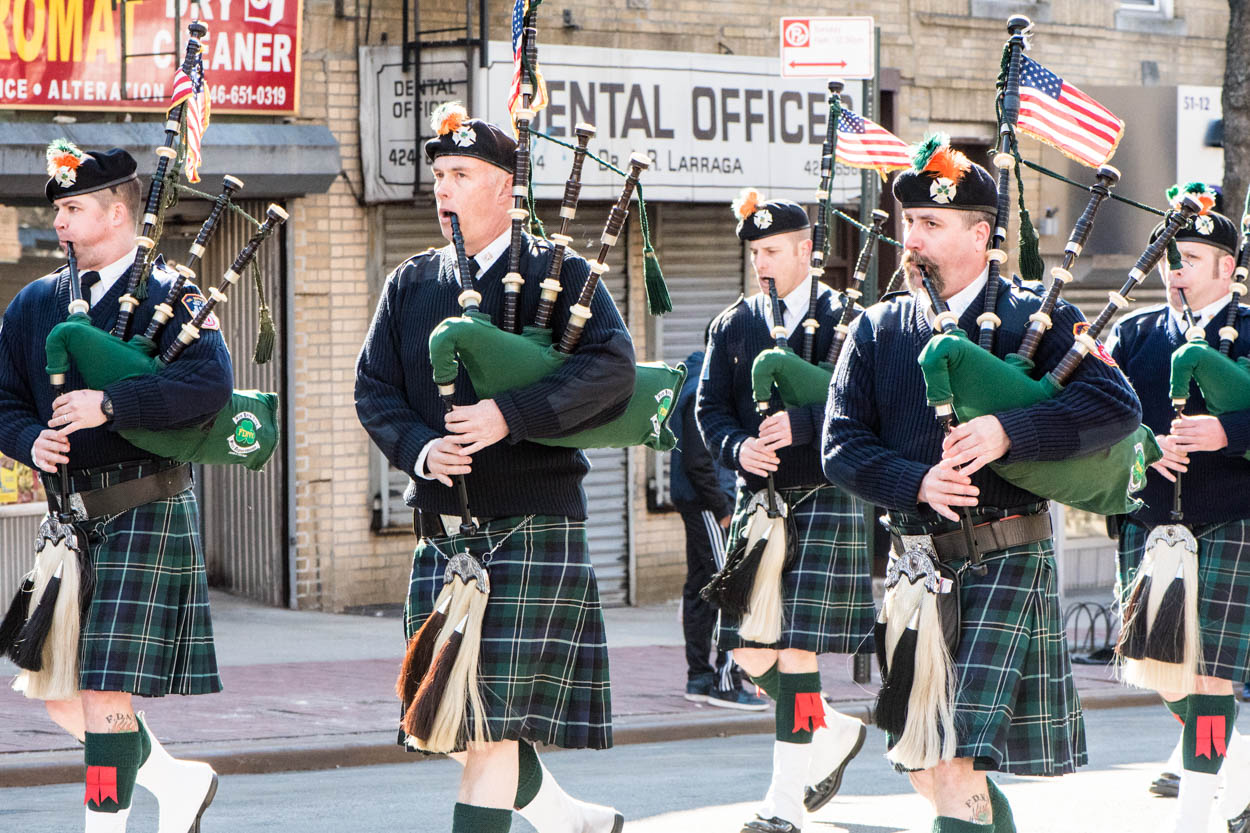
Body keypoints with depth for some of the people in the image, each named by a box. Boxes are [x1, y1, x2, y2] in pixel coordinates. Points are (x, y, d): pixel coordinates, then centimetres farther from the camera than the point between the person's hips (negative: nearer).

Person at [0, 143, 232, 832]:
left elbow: (212, 382, -20)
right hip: (69, 516, 7)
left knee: (105, 694, -10)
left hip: (143, 511, -7)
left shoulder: (167, 295, -5)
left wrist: (109, 405, -25)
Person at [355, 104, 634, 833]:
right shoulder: (411, 285, 12)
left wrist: (510, 415, -26)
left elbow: (612, 366, -16)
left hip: (532, 526, -6)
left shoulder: (559, 275, -2)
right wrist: (419, 446, -12)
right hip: (443, 527, 6)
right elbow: (375, 387, 8)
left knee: (494, 719, -9)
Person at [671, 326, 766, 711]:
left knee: (700, 589, 12)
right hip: (707, 504, -11)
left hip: (699, 503, 11)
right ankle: (726, 682, -10)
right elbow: (698, 462, -21)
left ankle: (699, 677, 16)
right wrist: (722, 508, -16)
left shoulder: (695, 385, 15)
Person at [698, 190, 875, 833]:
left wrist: (799, 425, -23)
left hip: (824, 503, -5)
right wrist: (738, 448, -12)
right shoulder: (733, 325, 11)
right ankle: (833, 734, 28)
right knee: (747, 649, 2)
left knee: (798, 645, -10)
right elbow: (711, 407, 9)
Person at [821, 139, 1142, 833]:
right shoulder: (877, 331, 9)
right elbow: (842, 447, 2)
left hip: (1004, 560, -5)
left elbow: (1118, 404, -13)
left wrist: (1009, 432, -25)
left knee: (957, 761, -16)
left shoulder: (1034, 319, -1)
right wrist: (918, 484, -17)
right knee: (923, 769, 11)